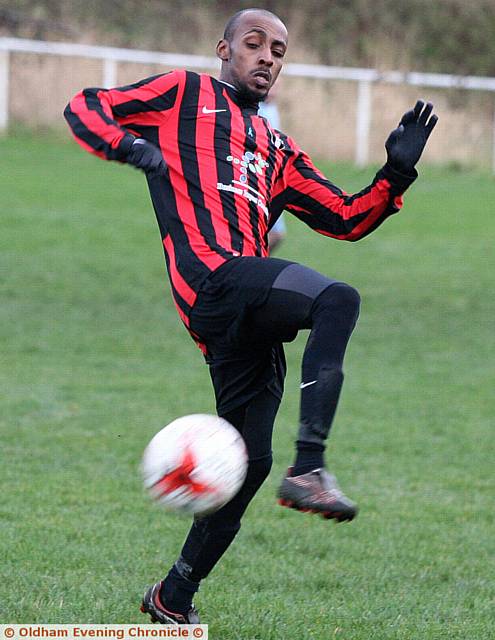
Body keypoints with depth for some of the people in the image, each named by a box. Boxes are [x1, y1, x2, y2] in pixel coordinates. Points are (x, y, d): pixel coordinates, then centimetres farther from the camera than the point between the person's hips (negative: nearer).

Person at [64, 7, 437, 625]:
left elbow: (348, 219, 27)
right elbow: (84, 108, 15)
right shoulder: (185, 94, 18)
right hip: (213, 273, -7)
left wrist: (397, 171, 11)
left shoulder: (277, 151, 32)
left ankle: (173, 598, 19)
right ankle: (308, 469, -38)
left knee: (249, 461, 5)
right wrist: (132, 145, -6)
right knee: (337, 298, -31)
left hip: (249, 316, 7)